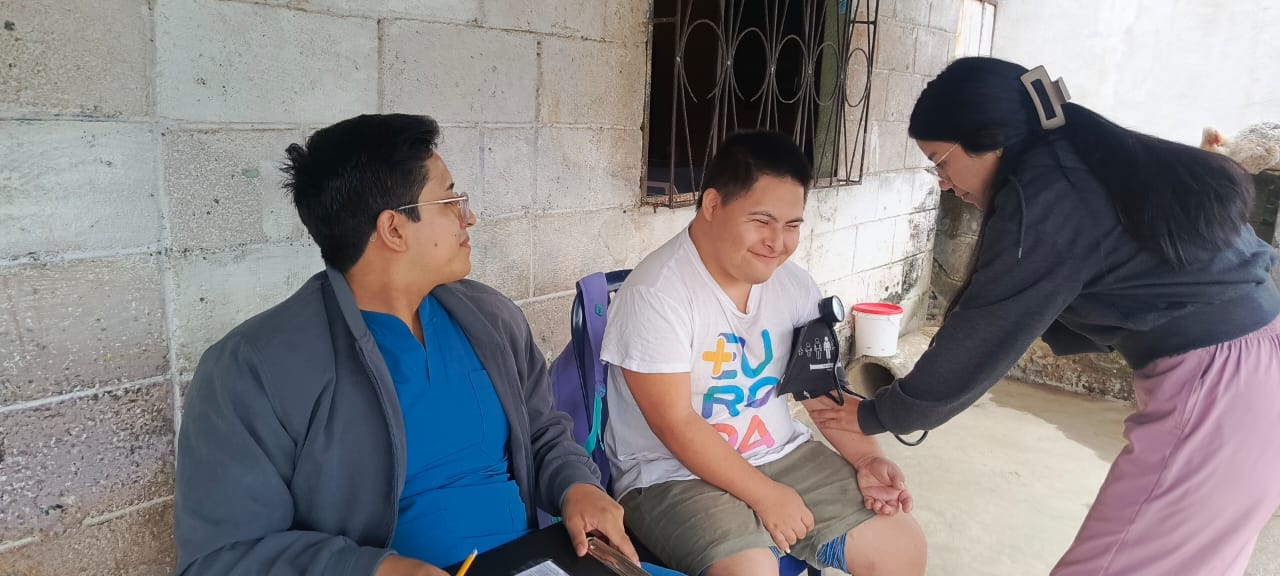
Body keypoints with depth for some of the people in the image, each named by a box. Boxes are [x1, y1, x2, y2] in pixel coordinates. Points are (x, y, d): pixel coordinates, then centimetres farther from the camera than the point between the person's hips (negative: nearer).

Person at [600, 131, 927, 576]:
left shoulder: (794, 285, 0)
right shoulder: (656, 293, -21)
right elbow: (675, 424, -20)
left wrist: (866, 459, -7)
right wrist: (766, 496, -19)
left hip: (781, 455, 6)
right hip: (675, 476, -6)